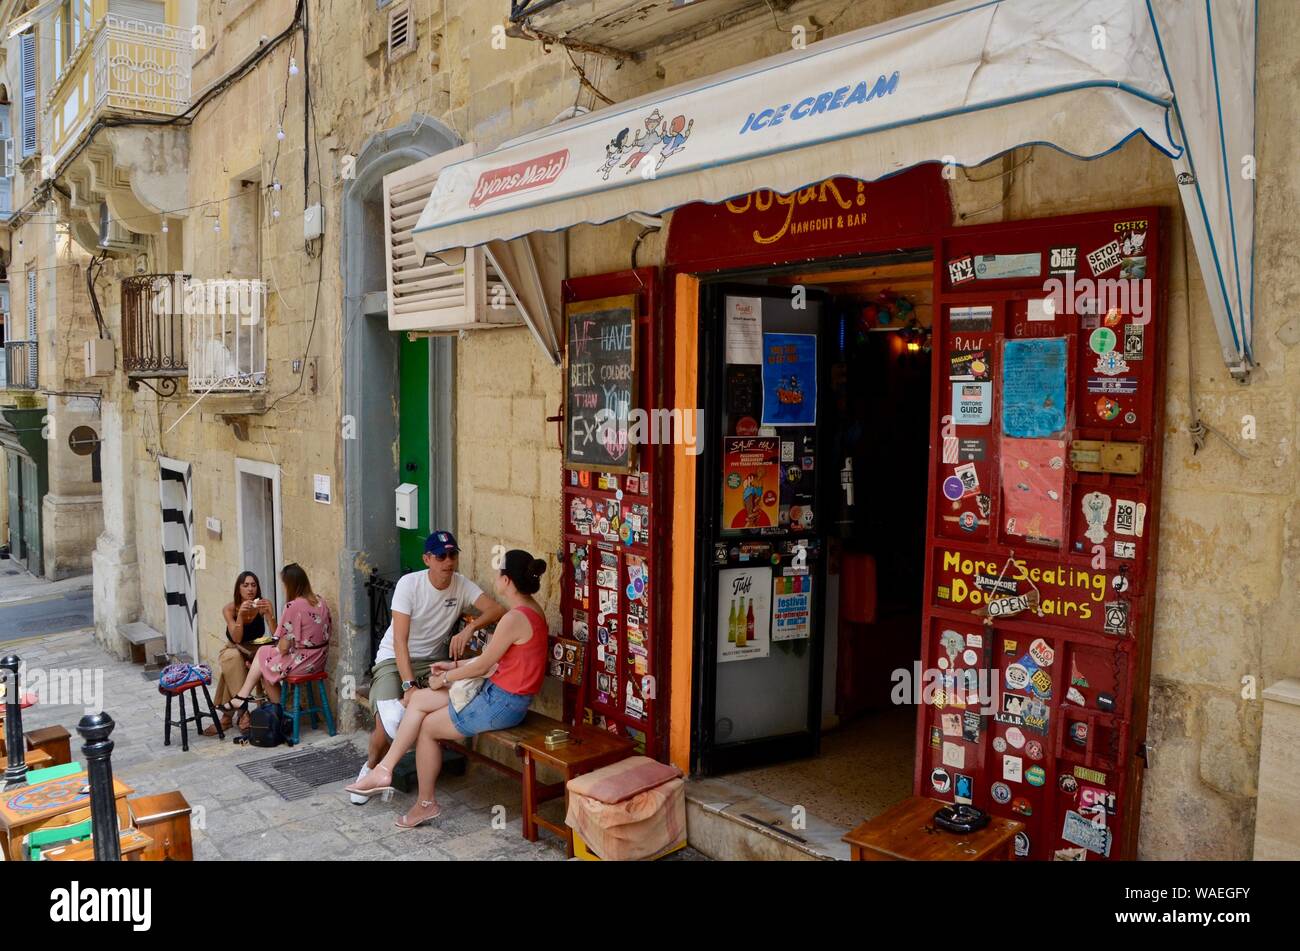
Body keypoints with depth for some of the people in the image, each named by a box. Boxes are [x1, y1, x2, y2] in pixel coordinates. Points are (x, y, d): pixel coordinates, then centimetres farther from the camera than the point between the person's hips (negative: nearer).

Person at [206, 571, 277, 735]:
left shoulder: (264, 604, -11)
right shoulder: (229, 609, -13)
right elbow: (237, 639, -24)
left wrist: (268, 613, -34)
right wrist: (241, 613, -35)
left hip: (256, 650, 1)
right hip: (234, 650, -1)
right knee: (232, 658, -35)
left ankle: (227, 716, -21)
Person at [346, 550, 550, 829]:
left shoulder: (514, 618, -25)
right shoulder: (530, 609, 6)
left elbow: (482, 666, -16)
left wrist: (445, 677, 0)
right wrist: (455, 665, 13)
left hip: (502, 704, -9)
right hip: (500, 693, 9)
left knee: (427, 727, 5)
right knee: (419, 699, 6)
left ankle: (426, 803, 21)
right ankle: (384, 769, 10)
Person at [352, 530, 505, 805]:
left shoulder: (462, 585, -5)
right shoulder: (409, 584, -16)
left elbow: (497, 610, -17)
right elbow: (400, 640, -21)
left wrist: (470, 628, -36)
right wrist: (409, 686, -31)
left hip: (433, 660, 3)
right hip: (394, 659, -3)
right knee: (386, 724, -22)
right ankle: (370, 768, 7)